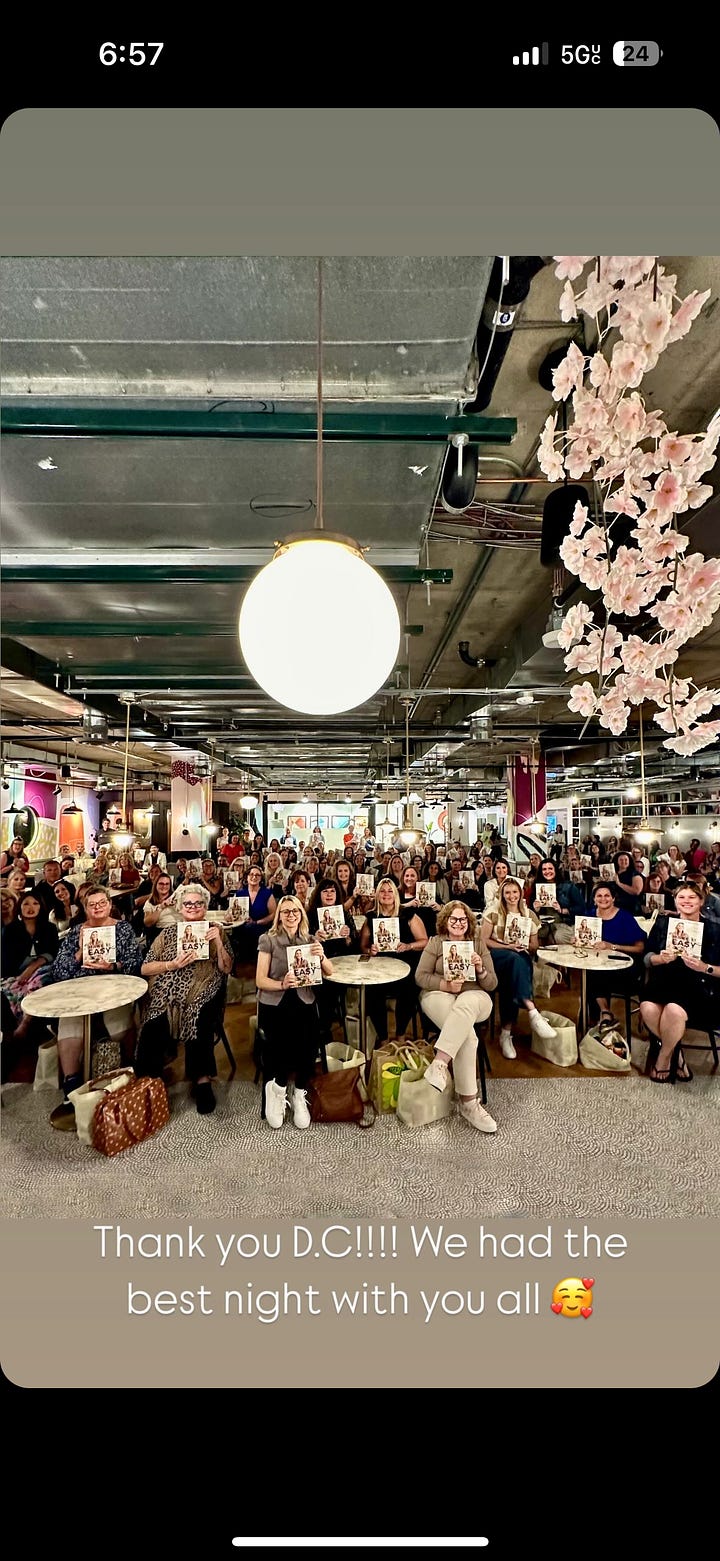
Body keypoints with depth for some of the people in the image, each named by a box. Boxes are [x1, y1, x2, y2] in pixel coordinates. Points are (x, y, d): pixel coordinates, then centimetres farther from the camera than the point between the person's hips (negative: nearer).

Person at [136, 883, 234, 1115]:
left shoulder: (215, 931, 13)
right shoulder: (167, 934, 15)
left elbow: (226, 968, 6)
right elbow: (145, 969, 7)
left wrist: (218, 942, -8)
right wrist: (173, 964, -8)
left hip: (202, 996, -1)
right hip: (166, 994, 1)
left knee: (198, 1022, -33)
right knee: (154, 1029, -28)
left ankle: (202, 1081, -17)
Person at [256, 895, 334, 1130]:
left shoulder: (310, 940, 11)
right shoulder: (268, 940, 1)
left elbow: (329, 972, 8)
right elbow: (260, 980, -4)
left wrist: (321, 956, -13)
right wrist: (282, 984, -23)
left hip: (303, 1001, 2)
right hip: (274, 1003, -2)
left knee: (309, 1041, -25)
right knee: (284, 1040, -29)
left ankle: (299, 1093, 0)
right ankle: (277, 1088, 0)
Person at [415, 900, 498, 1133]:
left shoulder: (478, 944, 13)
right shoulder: (435, 942, 9)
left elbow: (492, 985, 9)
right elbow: (420, 977, 1)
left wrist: (480, 969, -12)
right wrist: (446, 984, -16)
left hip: (475, 998, 1)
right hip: (439, 996, -1)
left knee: (465, 1003, -39)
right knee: (468, 1035, -33)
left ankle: (439, 1063, -44)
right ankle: (468, 1101, -29)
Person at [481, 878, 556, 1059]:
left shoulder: (530, 915, 12)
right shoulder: (493, 912, 3)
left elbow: (534, 946, 16)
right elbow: (484, 940, -1)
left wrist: (524, 946, -7)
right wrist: (507, 947, -12)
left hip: (521, 958, 2)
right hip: (496, 955, -2)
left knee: (510, 982, -33)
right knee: (515, 958, -38)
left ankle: (506, 1033, -27)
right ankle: (533, 1013, -47)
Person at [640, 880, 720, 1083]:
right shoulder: (663, 924, 10)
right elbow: (647, 958, 11)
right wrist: (660, 958, -10)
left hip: (700, 989, -2)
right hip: (665, 982, 2)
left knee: (674, 1009, -34)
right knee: (648, 1007, -30)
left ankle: (664, 1059, -2)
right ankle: (676, 1052, 0)